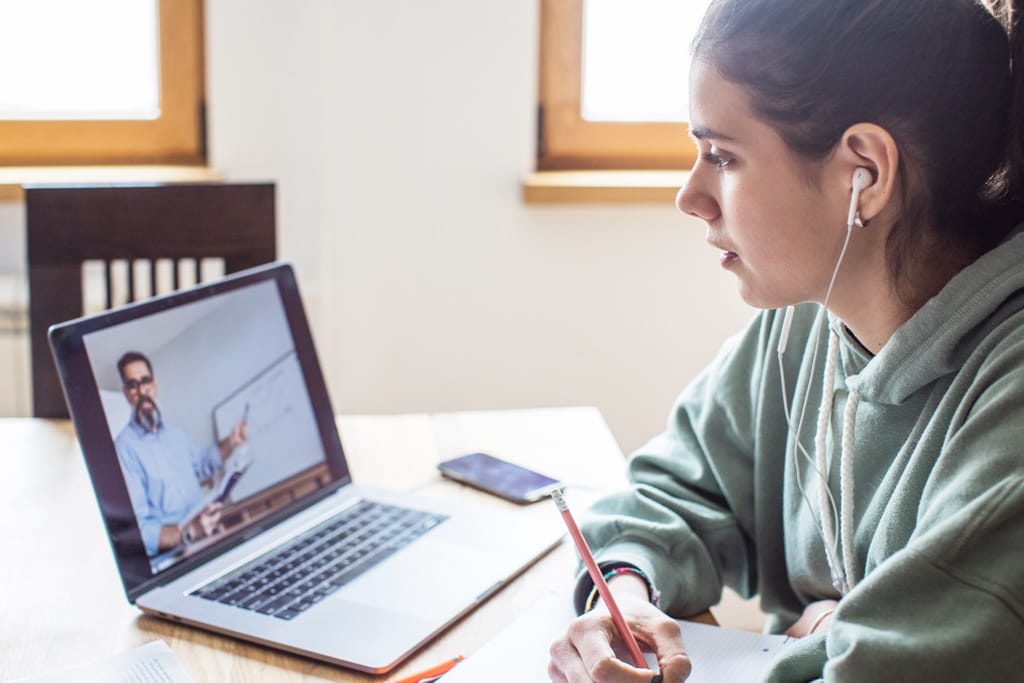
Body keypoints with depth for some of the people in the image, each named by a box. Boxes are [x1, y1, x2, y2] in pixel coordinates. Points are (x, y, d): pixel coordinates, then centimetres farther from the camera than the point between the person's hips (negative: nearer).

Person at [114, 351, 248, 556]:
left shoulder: (175, 433, 14)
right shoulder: (125, 447, -12)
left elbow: (201, 463, 36)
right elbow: (136, 531, -19)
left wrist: (229, 443, 19)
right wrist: (187, 532, -31)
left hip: (206, 538, 8)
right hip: (171, 555, -8)